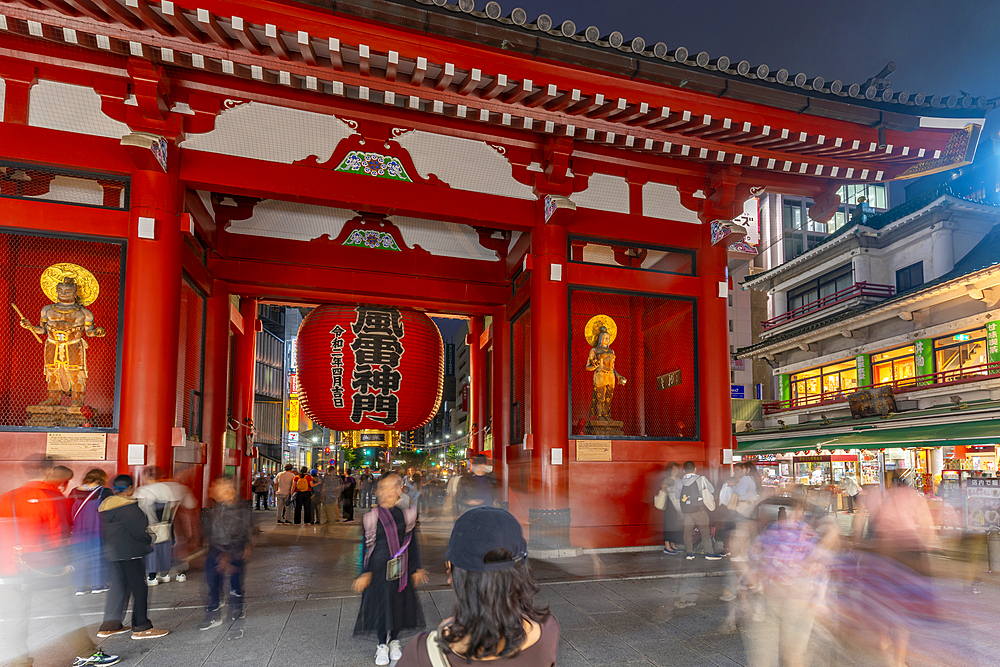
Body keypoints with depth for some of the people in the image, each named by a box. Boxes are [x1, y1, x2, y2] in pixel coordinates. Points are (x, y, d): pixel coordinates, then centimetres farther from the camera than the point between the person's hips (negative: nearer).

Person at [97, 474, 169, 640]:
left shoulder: (106, 504, 12)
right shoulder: (127, 507, -18)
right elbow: (139, 531, -16)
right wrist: (150, 541, 3)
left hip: (112, 552, 10)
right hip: (128, 553, -10)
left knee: (118, 587, 18)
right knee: (139, 588, -2)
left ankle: (109, 626, 23)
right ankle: (141, 628, 2)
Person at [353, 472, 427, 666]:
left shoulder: (405, 514, 0)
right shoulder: (372, 516, -7)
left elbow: (412, 543, 7)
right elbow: (367, 546, -3)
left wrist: (416, 568, 9)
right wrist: (365, 573, -3)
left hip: (401, 569, 2)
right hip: (380, 568, -2)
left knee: (399, 603, 10)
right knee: (380, 605, 4)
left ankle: (394, 642, 32)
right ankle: (382, 646, 23)